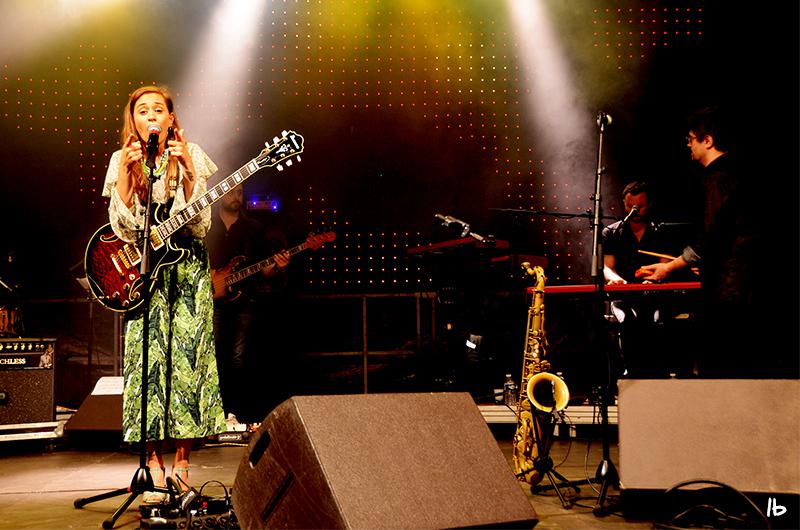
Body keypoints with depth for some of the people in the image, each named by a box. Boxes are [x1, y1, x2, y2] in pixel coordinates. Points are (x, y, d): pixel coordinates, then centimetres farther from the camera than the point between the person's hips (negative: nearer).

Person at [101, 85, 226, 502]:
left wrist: (188, 172, -17)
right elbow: (123, 229, -5)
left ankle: (181, 464, 5)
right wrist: (126, 173, -15)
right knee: (147, 361, -7)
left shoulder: (191, 156, 3)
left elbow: (199, 224, -6)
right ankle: (155, 468, -2)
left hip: (188, 269, 0)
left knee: (187, 359, -3)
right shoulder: (121, 161, 5)